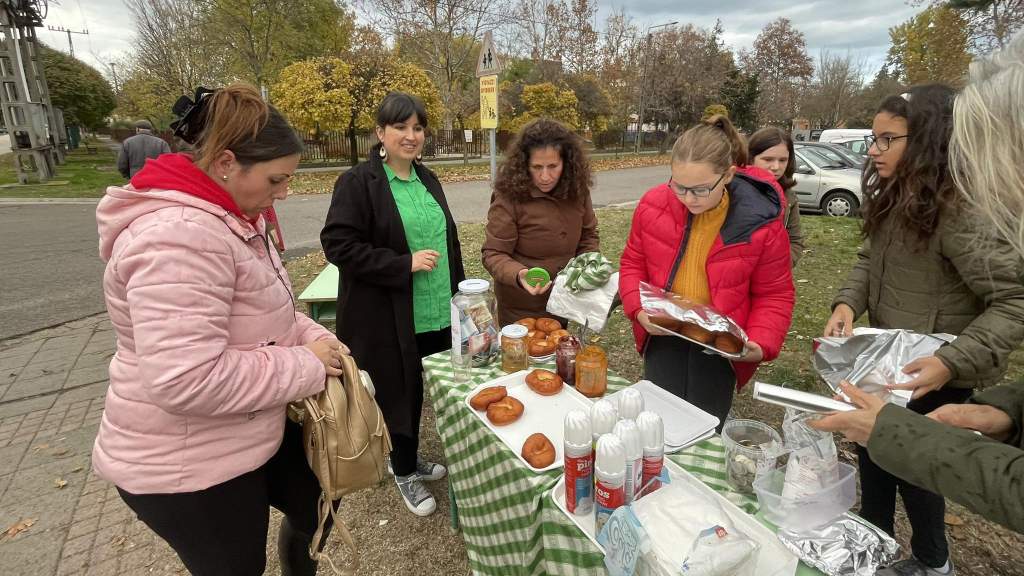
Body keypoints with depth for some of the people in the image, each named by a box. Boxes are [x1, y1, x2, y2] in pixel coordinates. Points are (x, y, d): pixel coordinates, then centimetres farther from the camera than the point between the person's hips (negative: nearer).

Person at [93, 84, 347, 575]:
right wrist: (305, 366, -23)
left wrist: (315, 338, -3)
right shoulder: (178, 237, -29)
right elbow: (186, 380, -34)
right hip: (185, 467, -9)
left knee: (319, 501, 23)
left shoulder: (227, 219, 5)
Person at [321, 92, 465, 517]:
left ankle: (408, 458, 40)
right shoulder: (357, 183, -10)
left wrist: (457, 295, 16)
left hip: (435, 313, 6)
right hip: (386, 318, -6)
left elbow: (447, 240, 18)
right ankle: (405, 472, 30)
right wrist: (405, 265, -20)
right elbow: (338, 245, -17)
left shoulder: (427, 180, 11)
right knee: (399, 393, 7)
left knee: (418, 391, 16)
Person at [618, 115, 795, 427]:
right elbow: (633, 263, 3)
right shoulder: (653, 204, -10)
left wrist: (760, 345, -19)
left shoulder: (762, 223, -15)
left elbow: (774, 296, -4)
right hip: (663, 334, 2)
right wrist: (639, 310, -12)